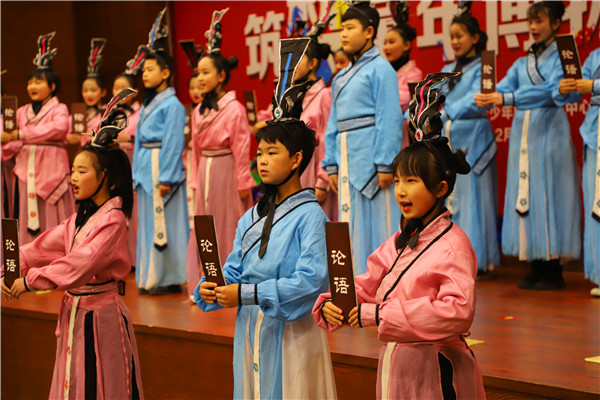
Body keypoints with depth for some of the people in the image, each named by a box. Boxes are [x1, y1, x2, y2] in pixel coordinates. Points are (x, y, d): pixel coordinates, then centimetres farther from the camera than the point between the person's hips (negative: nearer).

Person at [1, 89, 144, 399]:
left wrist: (31, 280, -25)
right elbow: (42, 247, 6)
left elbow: (83, 261, -26)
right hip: (73, 311, 8)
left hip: (101, 314, -8)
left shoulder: (112, 219, -15)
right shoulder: (79, 218, 12)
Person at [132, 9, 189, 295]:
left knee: (164, 222, -4)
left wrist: (166, 177, -18)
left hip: (162, 167, -9)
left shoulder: (172, 105, -10)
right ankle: (152, 277, 17)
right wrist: (138, 170, 15)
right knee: (148, 221, 10)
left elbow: (173, 143, -14)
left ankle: (169, 279, 3)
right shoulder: (148, 104, 16)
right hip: (146, 168, 9)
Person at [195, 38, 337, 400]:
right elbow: (234, 270, 13)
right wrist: (210, 289, -10)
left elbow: (310, 281, -21)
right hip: (251, 330, 7)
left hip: (292, 332, -7)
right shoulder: (251, 217, 12)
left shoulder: (310, 216, -11)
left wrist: (247, 294, -23)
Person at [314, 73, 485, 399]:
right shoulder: (400, 241, 10)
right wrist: (331, 304, -9)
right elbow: (367, 284, 14)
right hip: (395, 365, 7)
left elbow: (458, 311, -27)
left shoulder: (453, 245, -15)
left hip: (435, 372, -7)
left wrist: (379, 314, -26)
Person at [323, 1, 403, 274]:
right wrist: (331, 164, 15)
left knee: (376, 225, -5)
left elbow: (389, 119, -11)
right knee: (351, 225, 10)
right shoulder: (341, 77, 18)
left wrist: (385, 164, -16)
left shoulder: (380, 69, -4)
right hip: (347, 159, 8)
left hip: (370, 155, -8)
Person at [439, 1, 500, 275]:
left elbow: (475, 101, -15)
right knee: (448, 199, 5)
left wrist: (445, 114, -23)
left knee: (473, 198, -6)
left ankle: (477, 260, -2)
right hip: (447, 142, 6)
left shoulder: (482, 68, -1)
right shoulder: (447, 72, 18)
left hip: (472, 141, -6)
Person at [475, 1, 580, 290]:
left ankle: (553, 271, -1)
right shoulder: (522, 63, 17)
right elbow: (503, 87, 3)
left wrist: (507, 98, -27)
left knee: (548, 195, -6)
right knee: (525, 196, 4)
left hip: (549, 132, -6)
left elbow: (551, 91, -16)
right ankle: (536, 268, 10)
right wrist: (486, 97, -21)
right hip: (522, 133, 6)